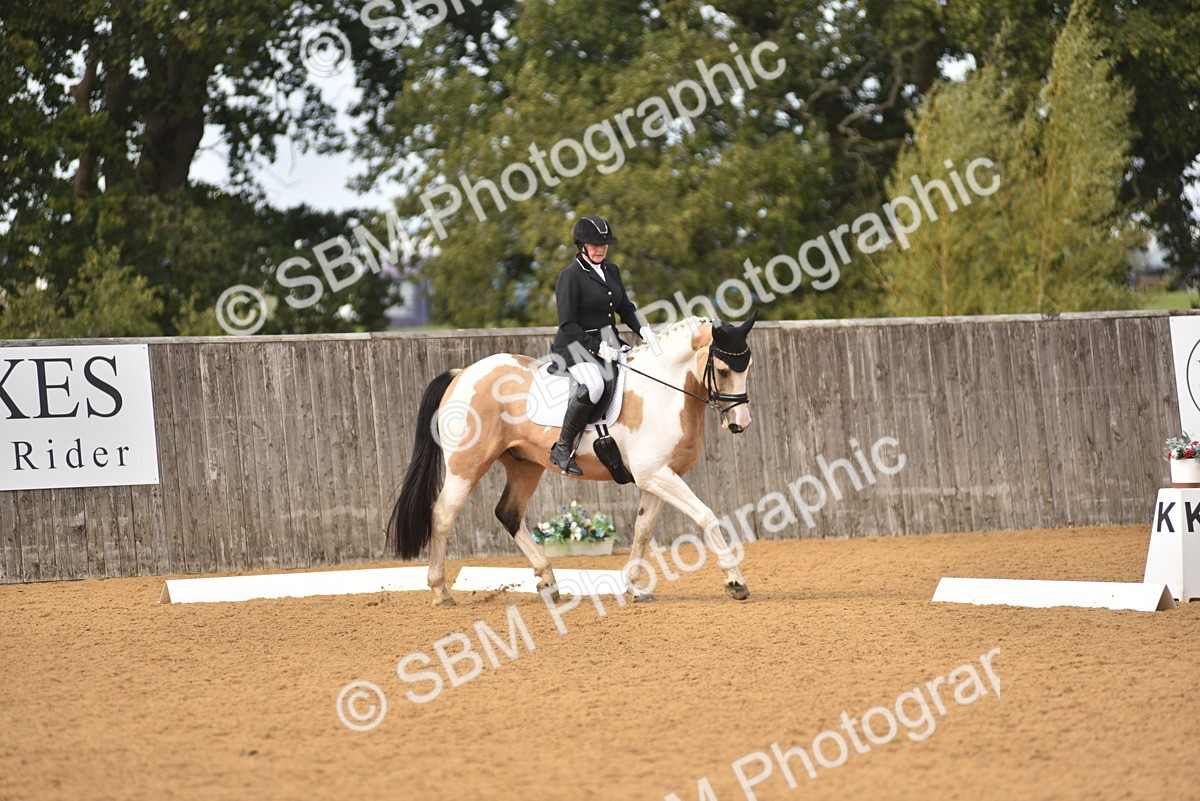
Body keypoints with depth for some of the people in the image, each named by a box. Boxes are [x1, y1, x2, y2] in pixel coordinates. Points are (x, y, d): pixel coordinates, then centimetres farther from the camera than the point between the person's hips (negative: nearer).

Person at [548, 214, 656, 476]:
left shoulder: (611, 270, 14)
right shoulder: (571, 276, -10)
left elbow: (625, 308, 23)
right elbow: (567, 324, -14)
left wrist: (643, 330, 4)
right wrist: (596, 348, -20)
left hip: (608, 342, 8)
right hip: (576, 345, -8)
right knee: (593, 385, -37)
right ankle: (562, 449, -27)